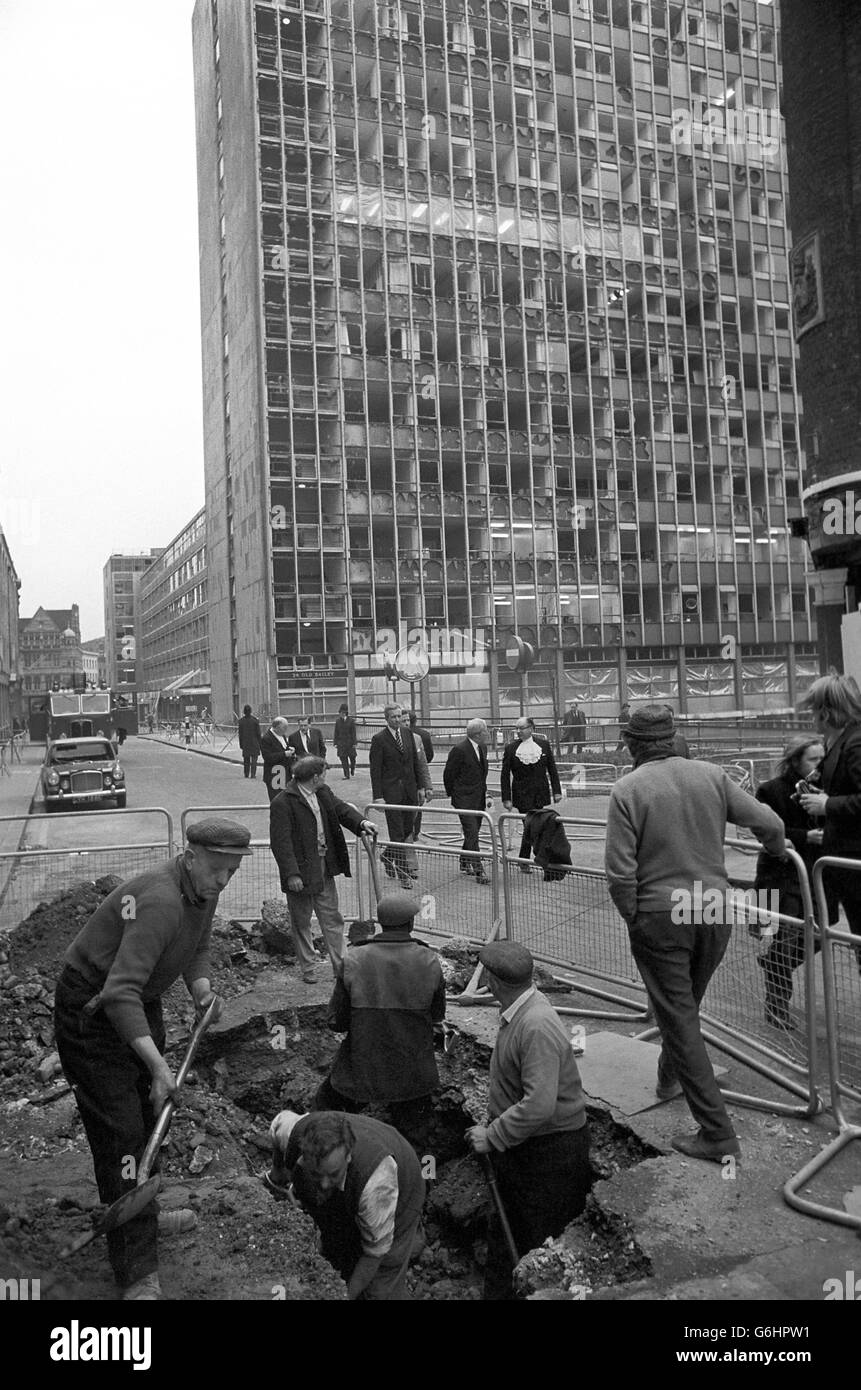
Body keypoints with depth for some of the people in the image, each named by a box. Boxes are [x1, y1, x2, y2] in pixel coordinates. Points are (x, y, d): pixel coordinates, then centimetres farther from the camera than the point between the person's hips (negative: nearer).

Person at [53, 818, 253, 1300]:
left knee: (150, 1113, 22)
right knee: (120, 1130, -8)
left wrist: (201, 986, -4)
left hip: (141, 1004, 9)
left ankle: (144, 1208, 46)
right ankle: (139, 1275, -1)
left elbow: (197, 949, 15)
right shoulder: (160, 900, -34)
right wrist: (158, 1064, -39)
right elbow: (119, 992, -39)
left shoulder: (204, 891, -4)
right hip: (91, 1010, -9)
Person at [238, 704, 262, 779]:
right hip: (254, 742, -2)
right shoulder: (255, 720, -9)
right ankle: (253, 774, -4)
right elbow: (258, 733, -6)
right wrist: (259, 743, 3)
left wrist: (241, 744, 8)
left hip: (245, 743, 2)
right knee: (254, 758, 3)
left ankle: (246, 774, 15)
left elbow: (240, 734, 0)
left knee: (246, 759, 12)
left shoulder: (241, 721, -4)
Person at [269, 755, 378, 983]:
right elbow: (280, 842, -20)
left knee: (332, 917, 12)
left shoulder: (324, 793, 6)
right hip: (301, 870, -7)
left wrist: (361, 823, -10)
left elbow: (341, 809, 11)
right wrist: (291, 874, -24)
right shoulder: (282, 803, -18)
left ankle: (341, 966, 21)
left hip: (325, 867, 7)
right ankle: (307, 969, 23)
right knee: (301, 922, 9)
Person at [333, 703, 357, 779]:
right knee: (343, 760, -1)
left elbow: (353, 733, -4)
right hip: (341, 743, 1)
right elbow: (336, 733, 6)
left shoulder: (351, 720, -4)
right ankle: (347, 775, 3)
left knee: (352, 758, 9)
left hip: (349, 742, -1)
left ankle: (352, 770, 38)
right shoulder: (338, 721, 3)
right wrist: (336, 743, 2)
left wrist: (354, 743, -8)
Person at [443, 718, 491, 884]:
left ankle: (465, 864, 29)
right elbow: (448, 774, -9)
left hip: (479, 798, 8)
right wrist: (451, 794, 0)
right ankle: (478, 871, -10)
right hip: (464, 800, -8)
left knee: (473, 833, 14)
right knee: (472, 834, -10)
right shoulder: (460, 750, -17)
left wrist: (483, 791, 16)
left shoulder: (483, 748, 8)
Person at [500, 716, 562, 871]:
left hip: (540, 794, 3)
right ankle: (524, 862, 6)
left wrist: (557, 791, 4)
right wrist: (506, 798, -6)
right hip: (522, 794, -3)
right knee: (529, 825, -8)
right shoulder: (511, 748, -2)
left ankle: (524, 861, 20)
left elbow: (552, 769, 8)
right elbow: (505, 775, -1)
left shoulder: (543, 744, 3)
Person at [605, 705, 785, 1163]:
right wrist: (778, 851, 25)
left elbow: (620, 873, -15)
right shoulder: (710, 775, -1)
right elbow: (769, 824, 2)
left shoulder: (627, 790, -12)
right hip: (715, 910, 5)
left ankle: (717, 1133, 10)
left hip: (659, 917, -5)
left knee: (679, 1020, 6)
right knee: (687, 1007, 25)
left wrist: (632, 918, 1)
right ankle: (669, 1077, 47)